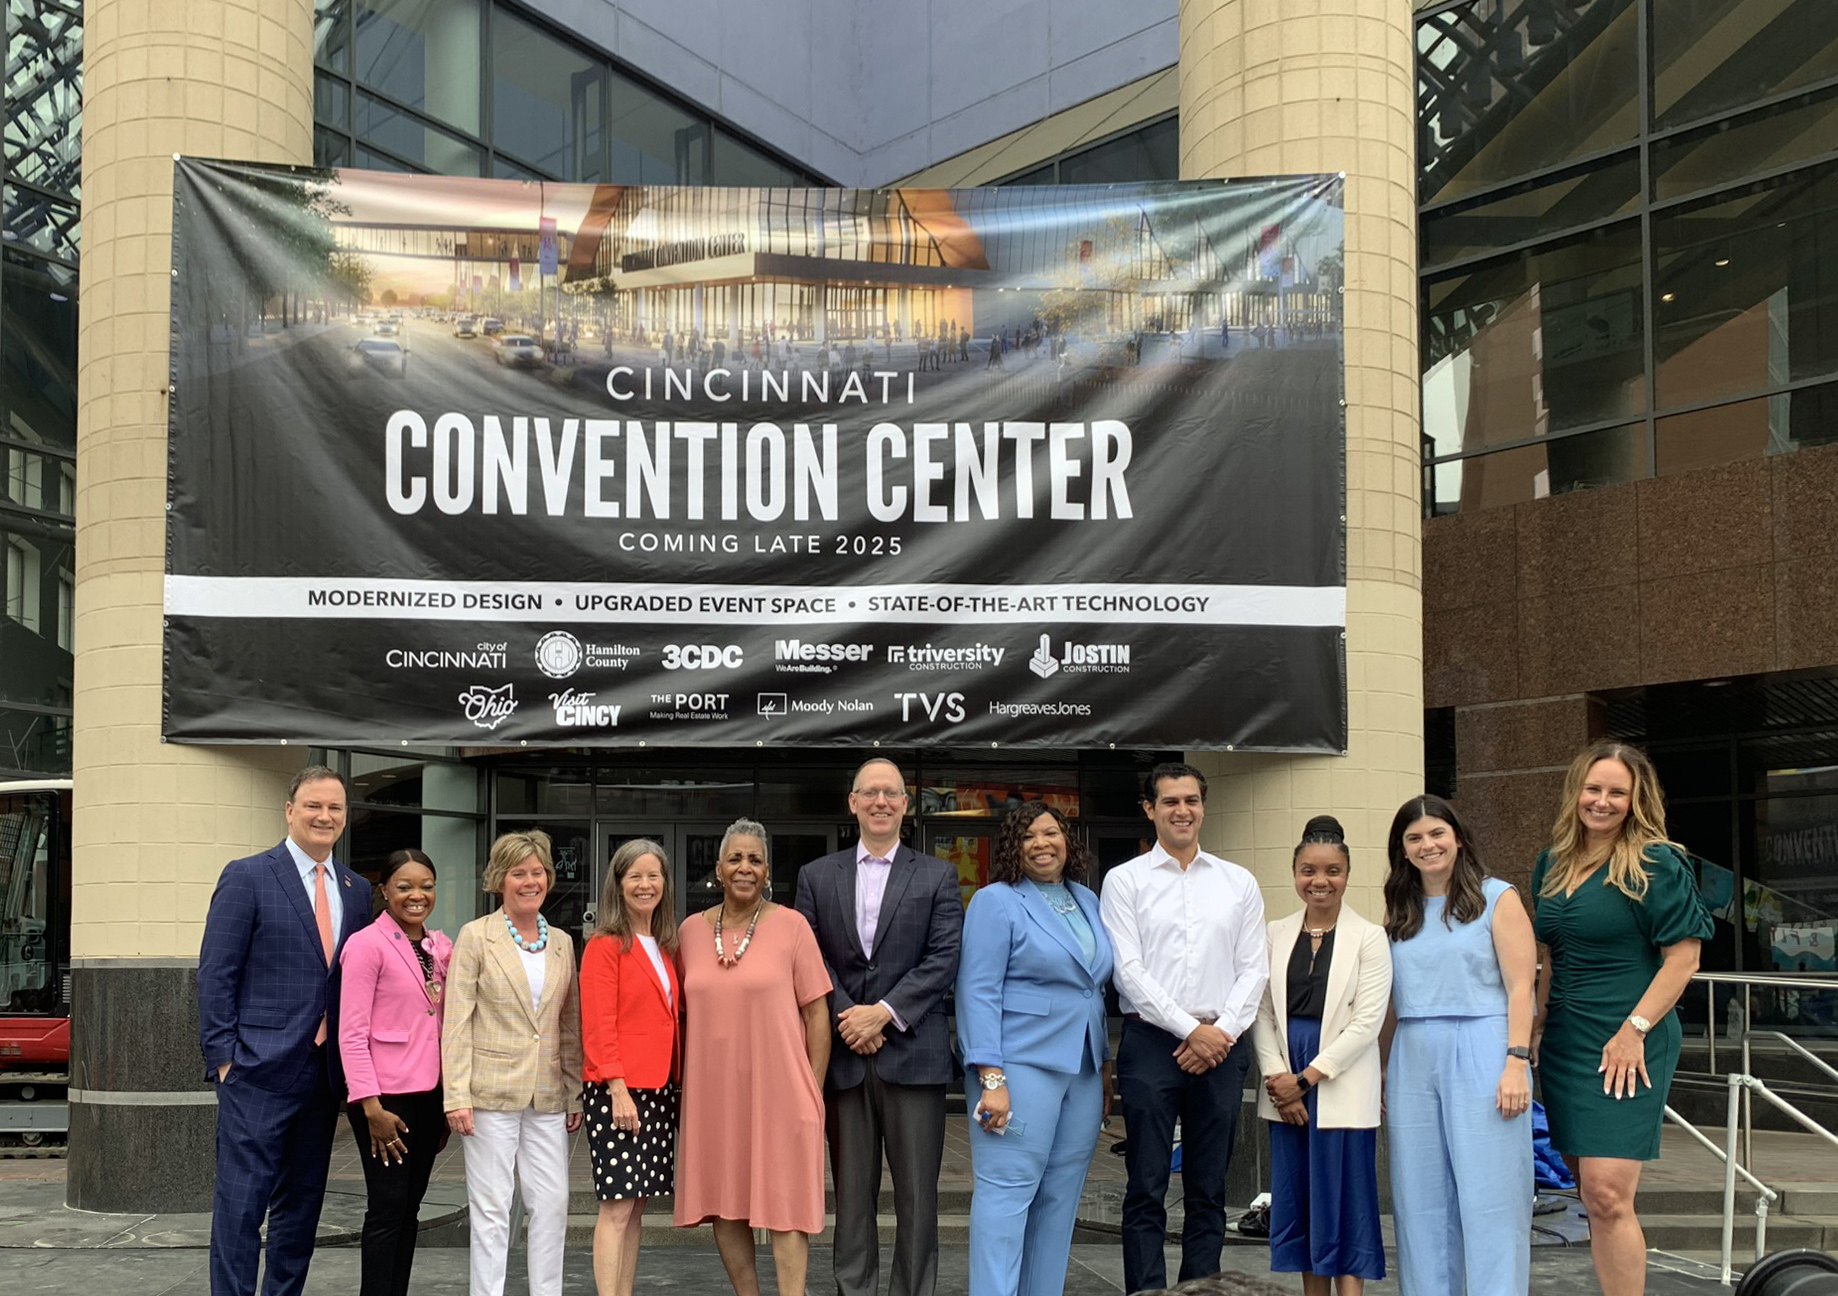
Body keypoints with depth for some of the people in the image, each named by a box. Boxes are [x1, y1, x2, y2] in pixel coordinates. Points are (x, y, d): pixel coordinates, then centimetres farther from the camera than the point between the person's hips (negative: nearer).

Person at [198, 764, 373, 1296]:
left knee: (302, 1202, 12)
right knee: (242, 1201, -6)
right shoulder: (247, 877, -3)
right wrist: (223, 1056, -11)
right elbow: (216, 973, -6)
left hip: (324, 1071, 6)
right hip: (259, 1069, -6)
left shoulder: (356, 890, 13)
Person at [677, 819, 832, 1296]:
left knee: (785, 1205, -2)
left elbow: (816, 1012, -2)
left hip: (778, 1091, -4)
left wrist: (813, 1093, -5)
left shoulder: (790, 926, -4)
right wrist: (686, 1085, 9)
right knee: (724, 1204, 9)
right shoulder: (693, 930, 6)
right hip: (713, 1092, 4)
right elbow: (686, 1011, 14)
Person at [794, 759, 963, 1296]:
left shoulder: (937, 877, 7)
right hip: (844, 1053, 1)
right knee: (852, 1194, 6)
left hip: (912, 1051, -1)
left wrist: (885, 1011, -12)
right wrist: (847, 1018, -9)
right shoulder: (817, 876, 11)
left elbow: (944, 958, -3)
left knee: (917, 1194, 1)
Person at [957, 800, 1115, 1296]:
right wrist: (991, 1079, -18)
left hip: (1083, 1069, 7)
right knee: (1007, 1192, -8)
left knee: (1060, 1199, 7)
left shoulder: (1087, 901, 15)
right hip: (1021, 1065, -6)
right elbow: (978, 992, -10)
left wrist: (1105, 1067, 16)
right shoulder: (996, 902, -4)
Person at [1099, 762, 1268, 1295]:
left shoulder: (1239, 883, 12)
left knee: (1208, 1191, 7)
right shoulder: (1125, 881, 4)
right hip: (1151, 1043, -3)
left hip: (1221, 1046, 3)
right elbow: (1128, 971, -4)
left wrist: (1222, 1031, -7)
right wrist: (1190, 1029, -9)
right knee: (1146, 1191, -2)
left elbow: (1253, 970, 7)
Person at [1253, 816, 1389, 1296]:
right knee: (1297, 1198, 8)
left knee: (1345, 1199, -2)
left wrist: (1307, 1077, -12)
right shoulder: (1277, 934, 9)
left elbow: (1367, 1022, -9)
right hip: (1285, 1089, 4)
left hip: (1340, 1087, -4)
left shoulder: (1368, 938, -3)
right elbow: (1263, 1011, 5)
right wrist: (1277, 1077, -8)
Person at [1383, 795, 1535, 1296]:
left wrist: (1517, 1063, -13)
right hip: (1413, 1060, 5)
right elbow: (1390, 1000, 14)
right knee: (1421, 1198, 6)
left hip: (1480, 1053, -5)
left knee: (1490, 1194, -5)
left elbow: (1520, 988, -4)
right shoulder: (1398, 912, 15)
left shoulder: (1497, 899, 2)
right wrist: (1382, 1070, 8)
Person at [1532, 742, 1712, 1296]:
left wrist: (1635, 1030, -16)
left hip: (1627, 1046, -7)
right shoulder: (1553, 863, 12)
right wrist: (1539, 1022, 16)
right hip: (1564, 1043, 7)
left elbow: (1683, 957, -11)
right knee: (1591, 1194, 9)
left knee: (1606, 1193, -14)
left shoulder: (1656, 865, -8)